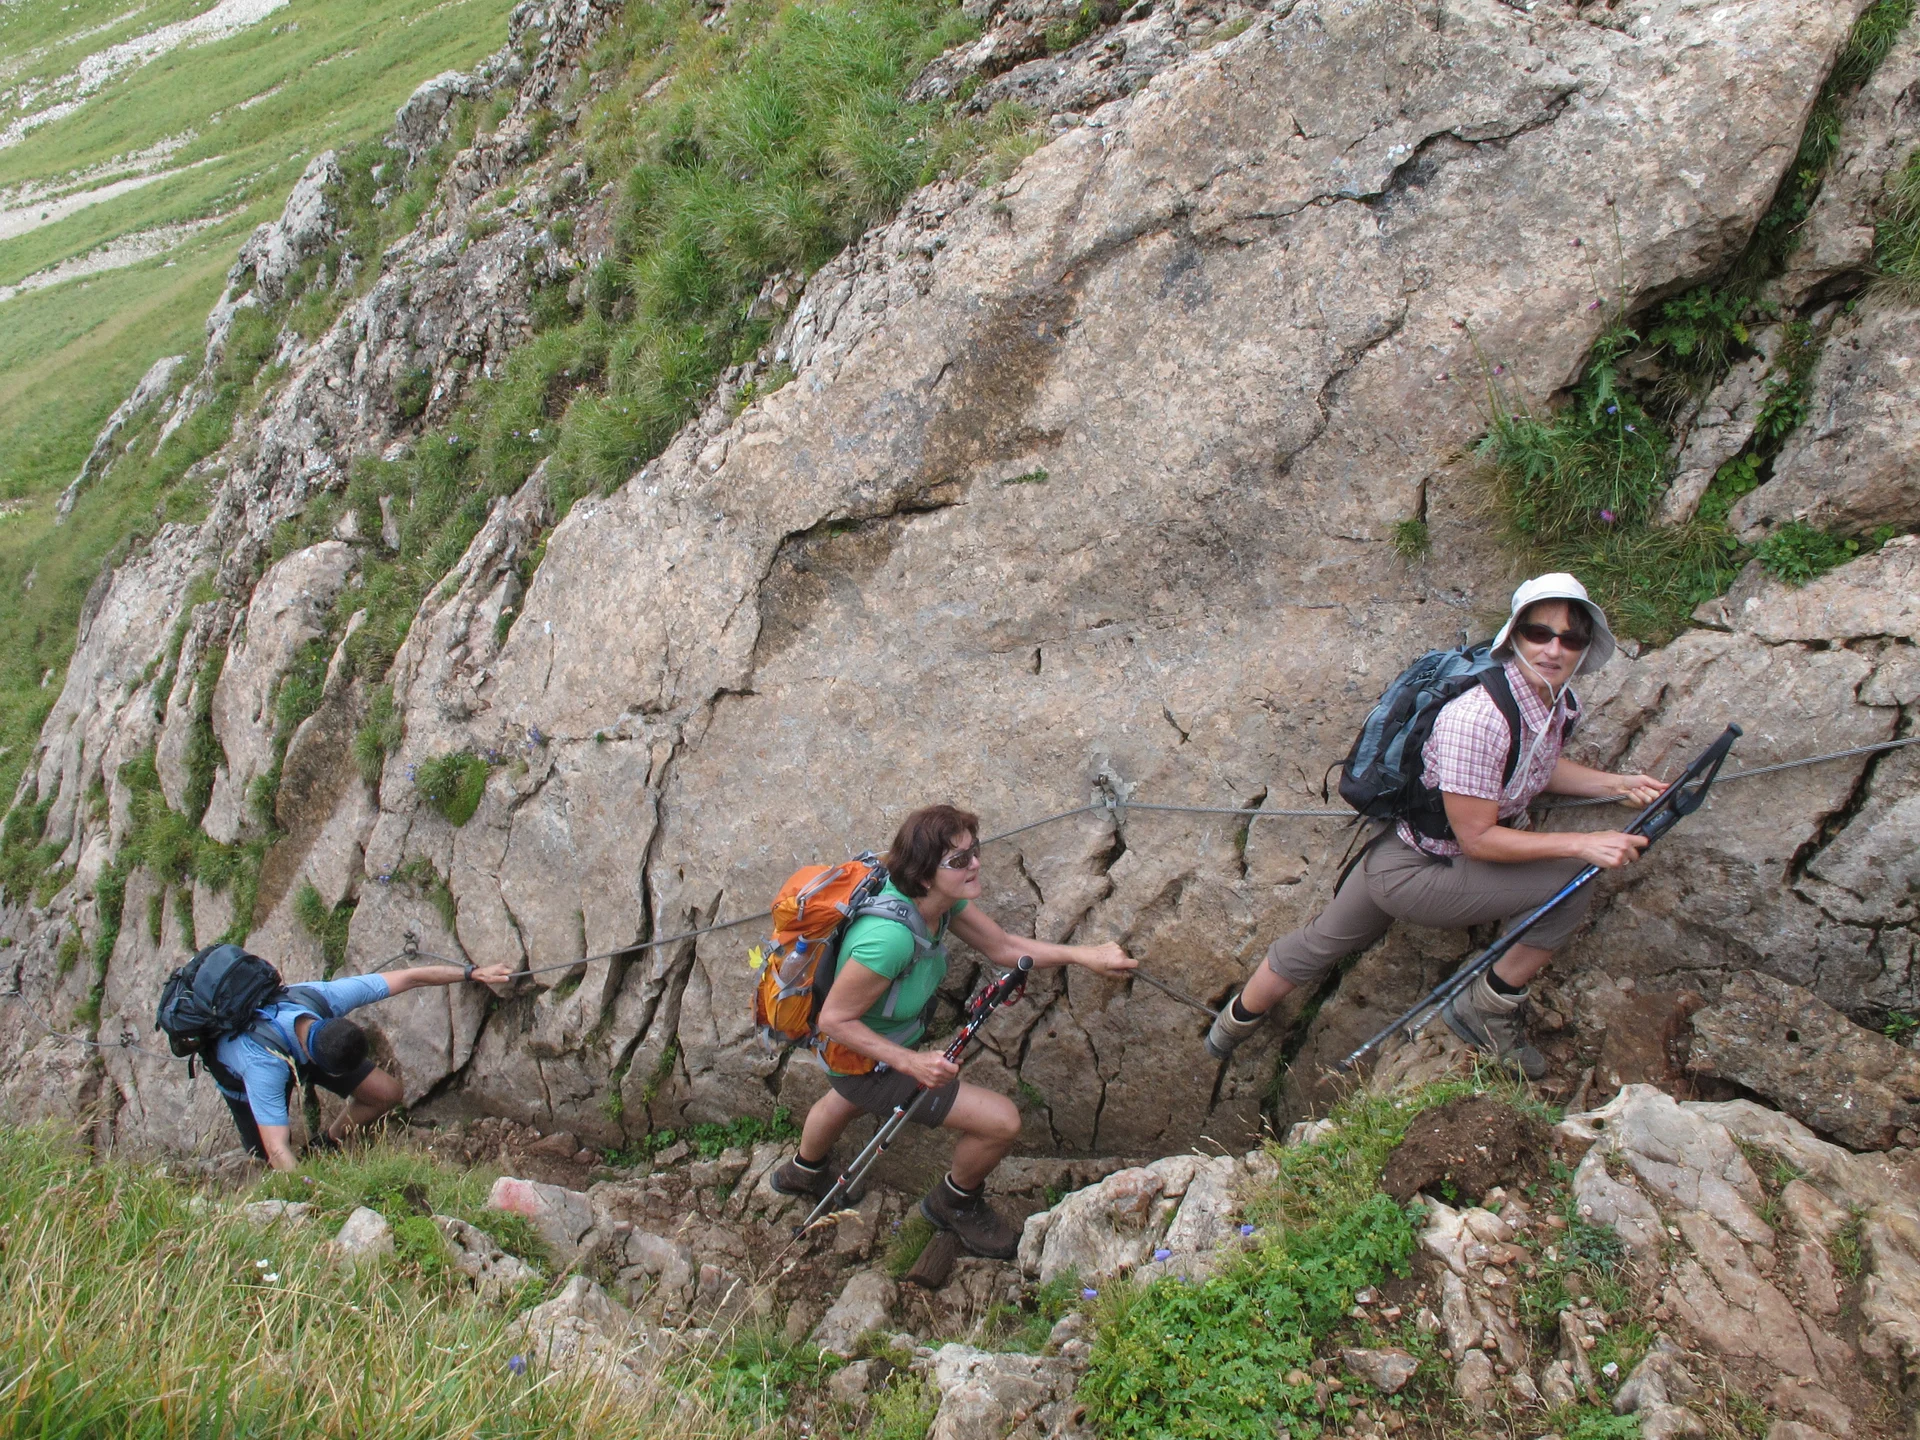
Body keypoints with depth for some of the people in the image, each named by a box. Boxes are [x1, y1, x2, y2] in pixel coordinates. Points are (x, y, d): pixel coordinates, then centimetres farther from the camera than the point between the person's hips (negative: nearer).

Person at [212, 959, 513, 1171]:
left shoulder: (326, 996, -38)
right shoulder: (264, 1065, -46)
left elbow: (409, 978, -28)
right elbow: (277, 1150, -44)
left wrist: (474, 973, -26)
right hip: (239, 1074, -3)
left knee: (387, 1093, -9)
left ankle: (324, 1146, 14)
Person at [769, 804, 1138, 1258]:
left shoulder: (944, 898, -18)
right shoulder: (890, 937, -42)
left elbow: (1003, 947, -9)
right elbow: (834, 1018, -32)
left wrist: (1082, 955, -20)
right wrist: (912, 1063, -34)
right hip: (868, 1063, -9)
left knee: (848, 1098, 39)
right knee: (1002, 1122, -10)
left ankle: (803, 1171, 71)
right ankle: (956, 1204, 21)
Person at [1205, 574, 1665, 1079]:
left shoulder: (1558, 701, -6)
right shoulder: (1477, 716, -34)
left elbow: (1539, 766, 16)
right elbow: (1477, 839, -28)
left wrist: (1615, 783, 3)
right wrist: (1582, 844, -28)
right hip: (1409, 868, -9)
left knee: (1322, 942, 26)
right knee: (1569, 885, -18)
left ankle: (1234, 1023, 50)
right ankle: (1485, 1010, 2)